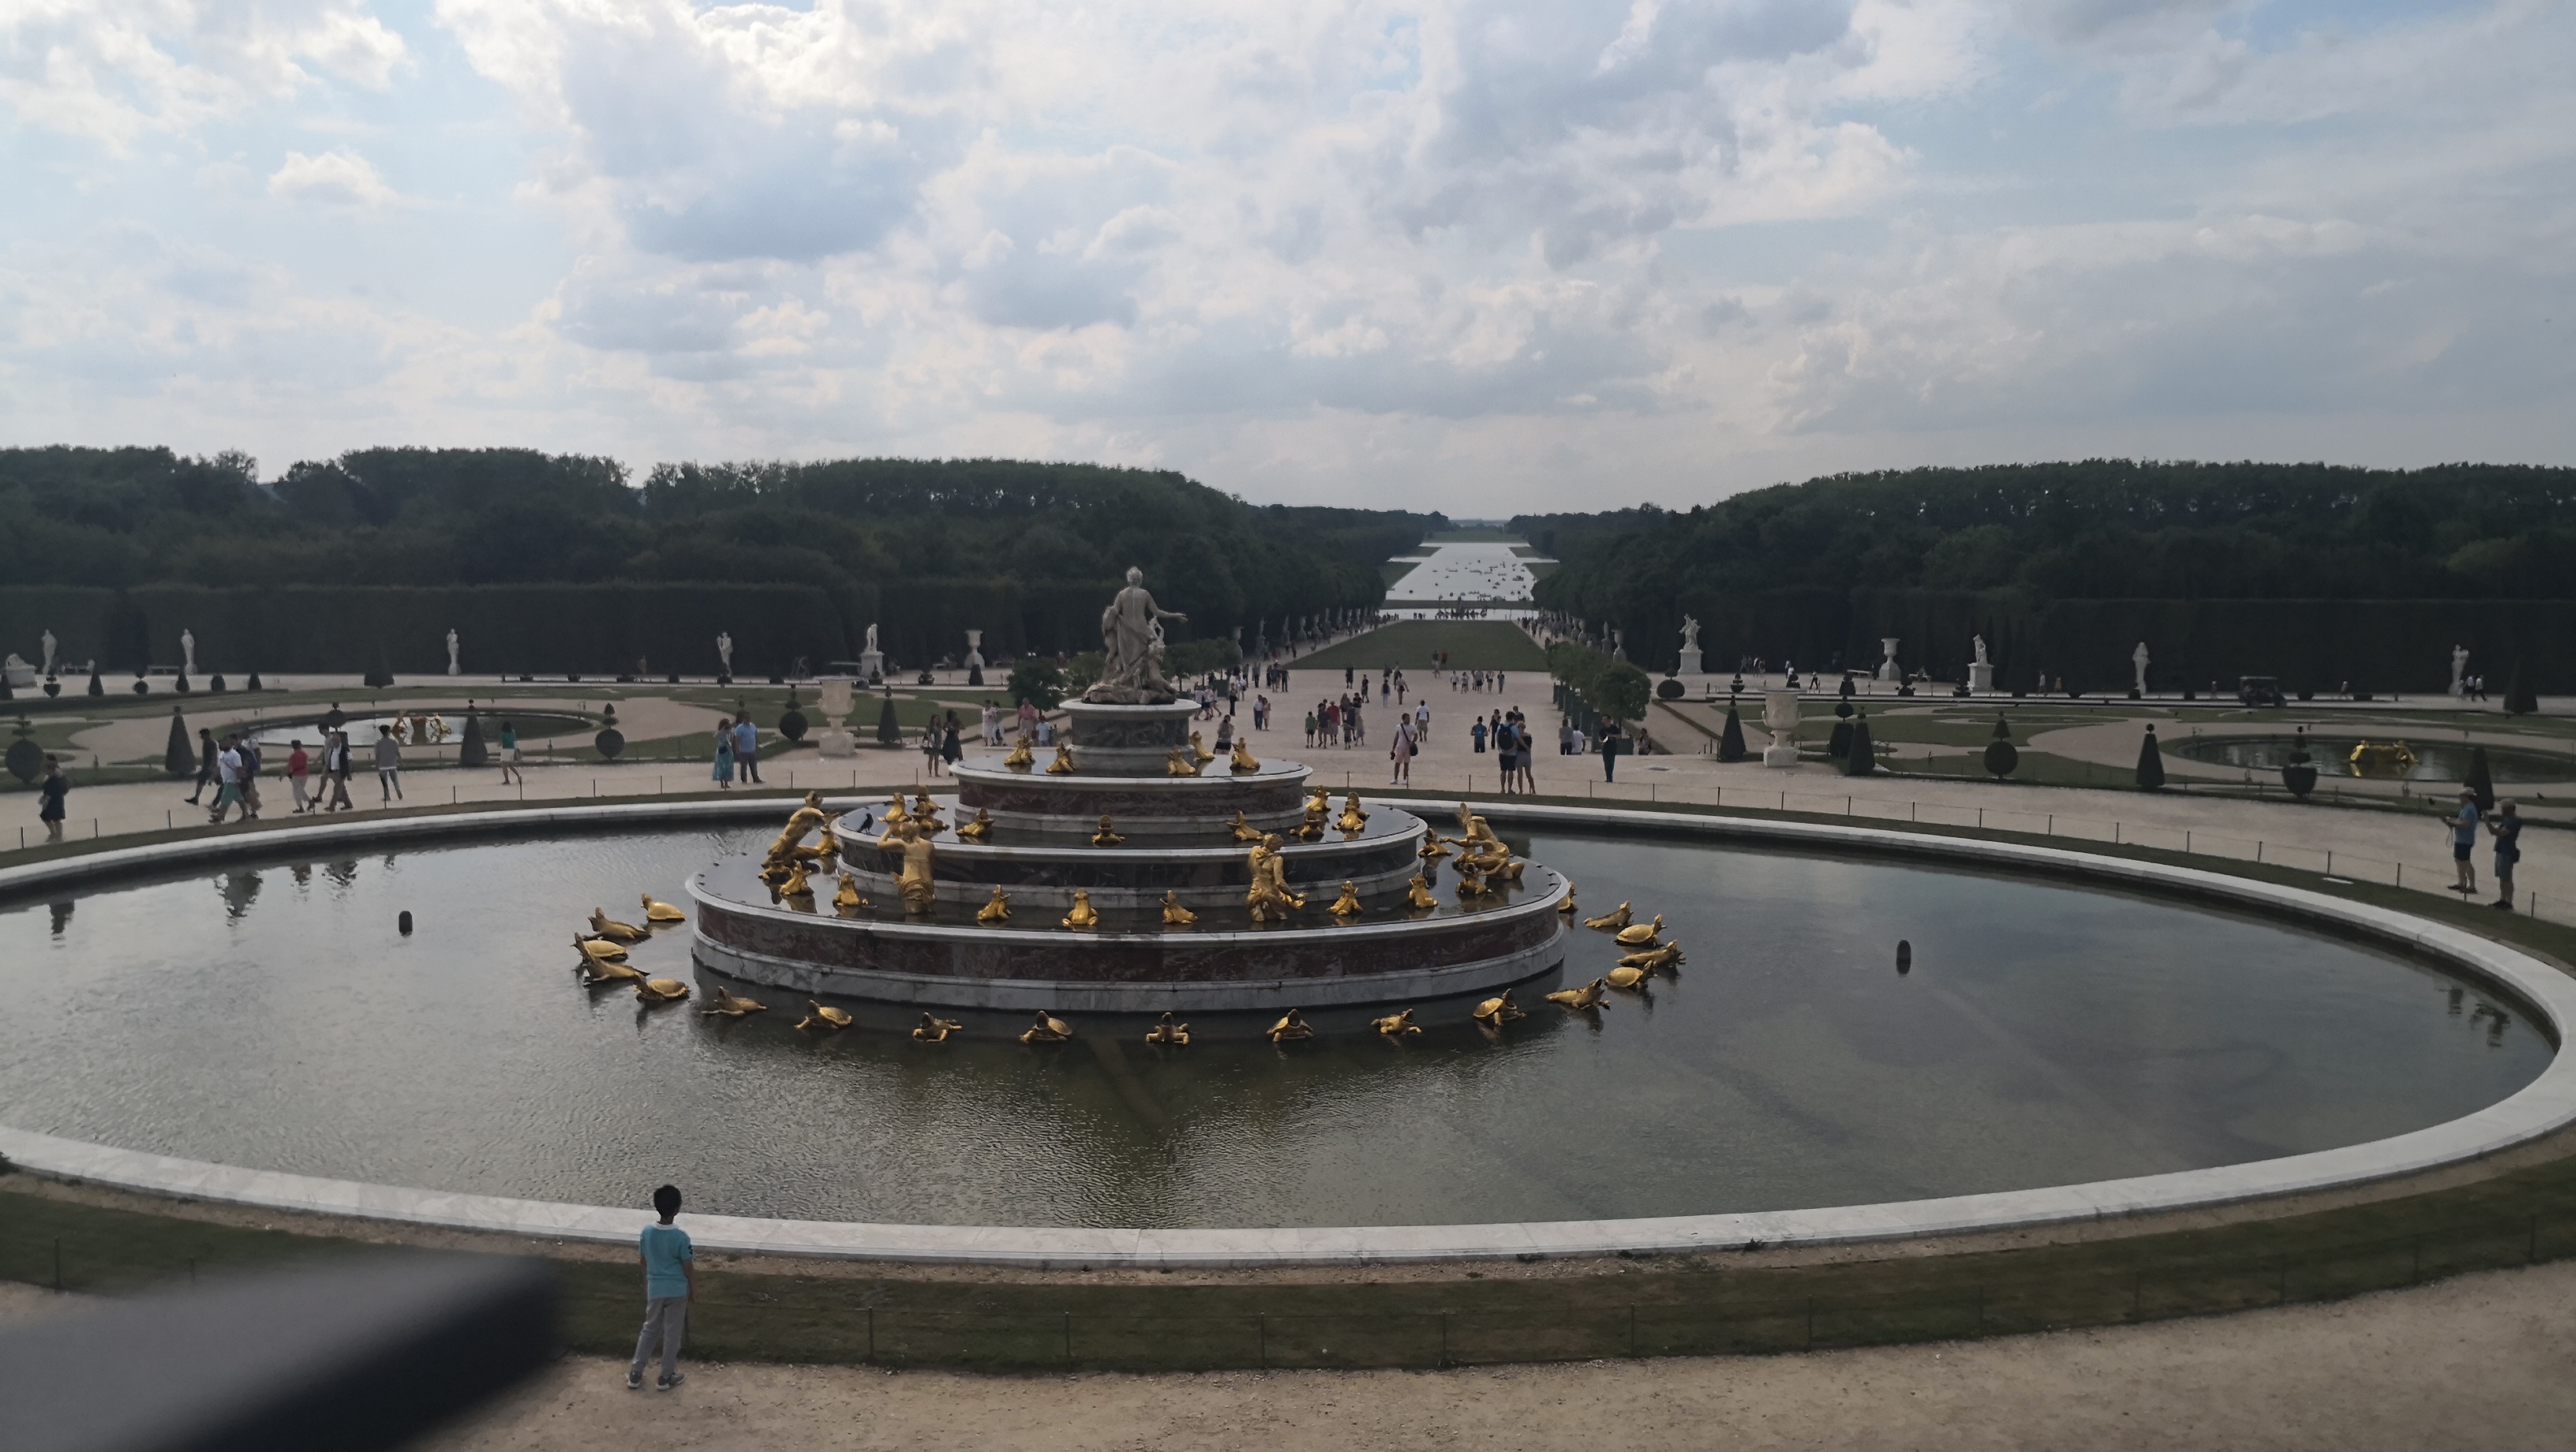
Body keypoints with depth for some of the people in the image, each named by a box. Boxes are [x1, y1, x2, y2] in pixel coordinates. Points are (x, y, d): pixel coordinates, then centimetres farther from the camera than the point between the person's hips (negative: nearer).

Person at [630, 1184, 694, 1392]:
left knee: (650, 1329, 19)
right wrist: (694, 1289, 3)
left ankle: (635, 1374, 23)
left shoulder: (647, 1232, -9)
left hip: (655, 1289, 4)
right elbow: (688, 1267, -12)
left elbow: (643, 1260, 5)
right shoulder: (681, 1236, -21)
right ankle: (666, 1377, 19)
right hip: (677, 1291, -4)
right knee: (672, 1333, 10)